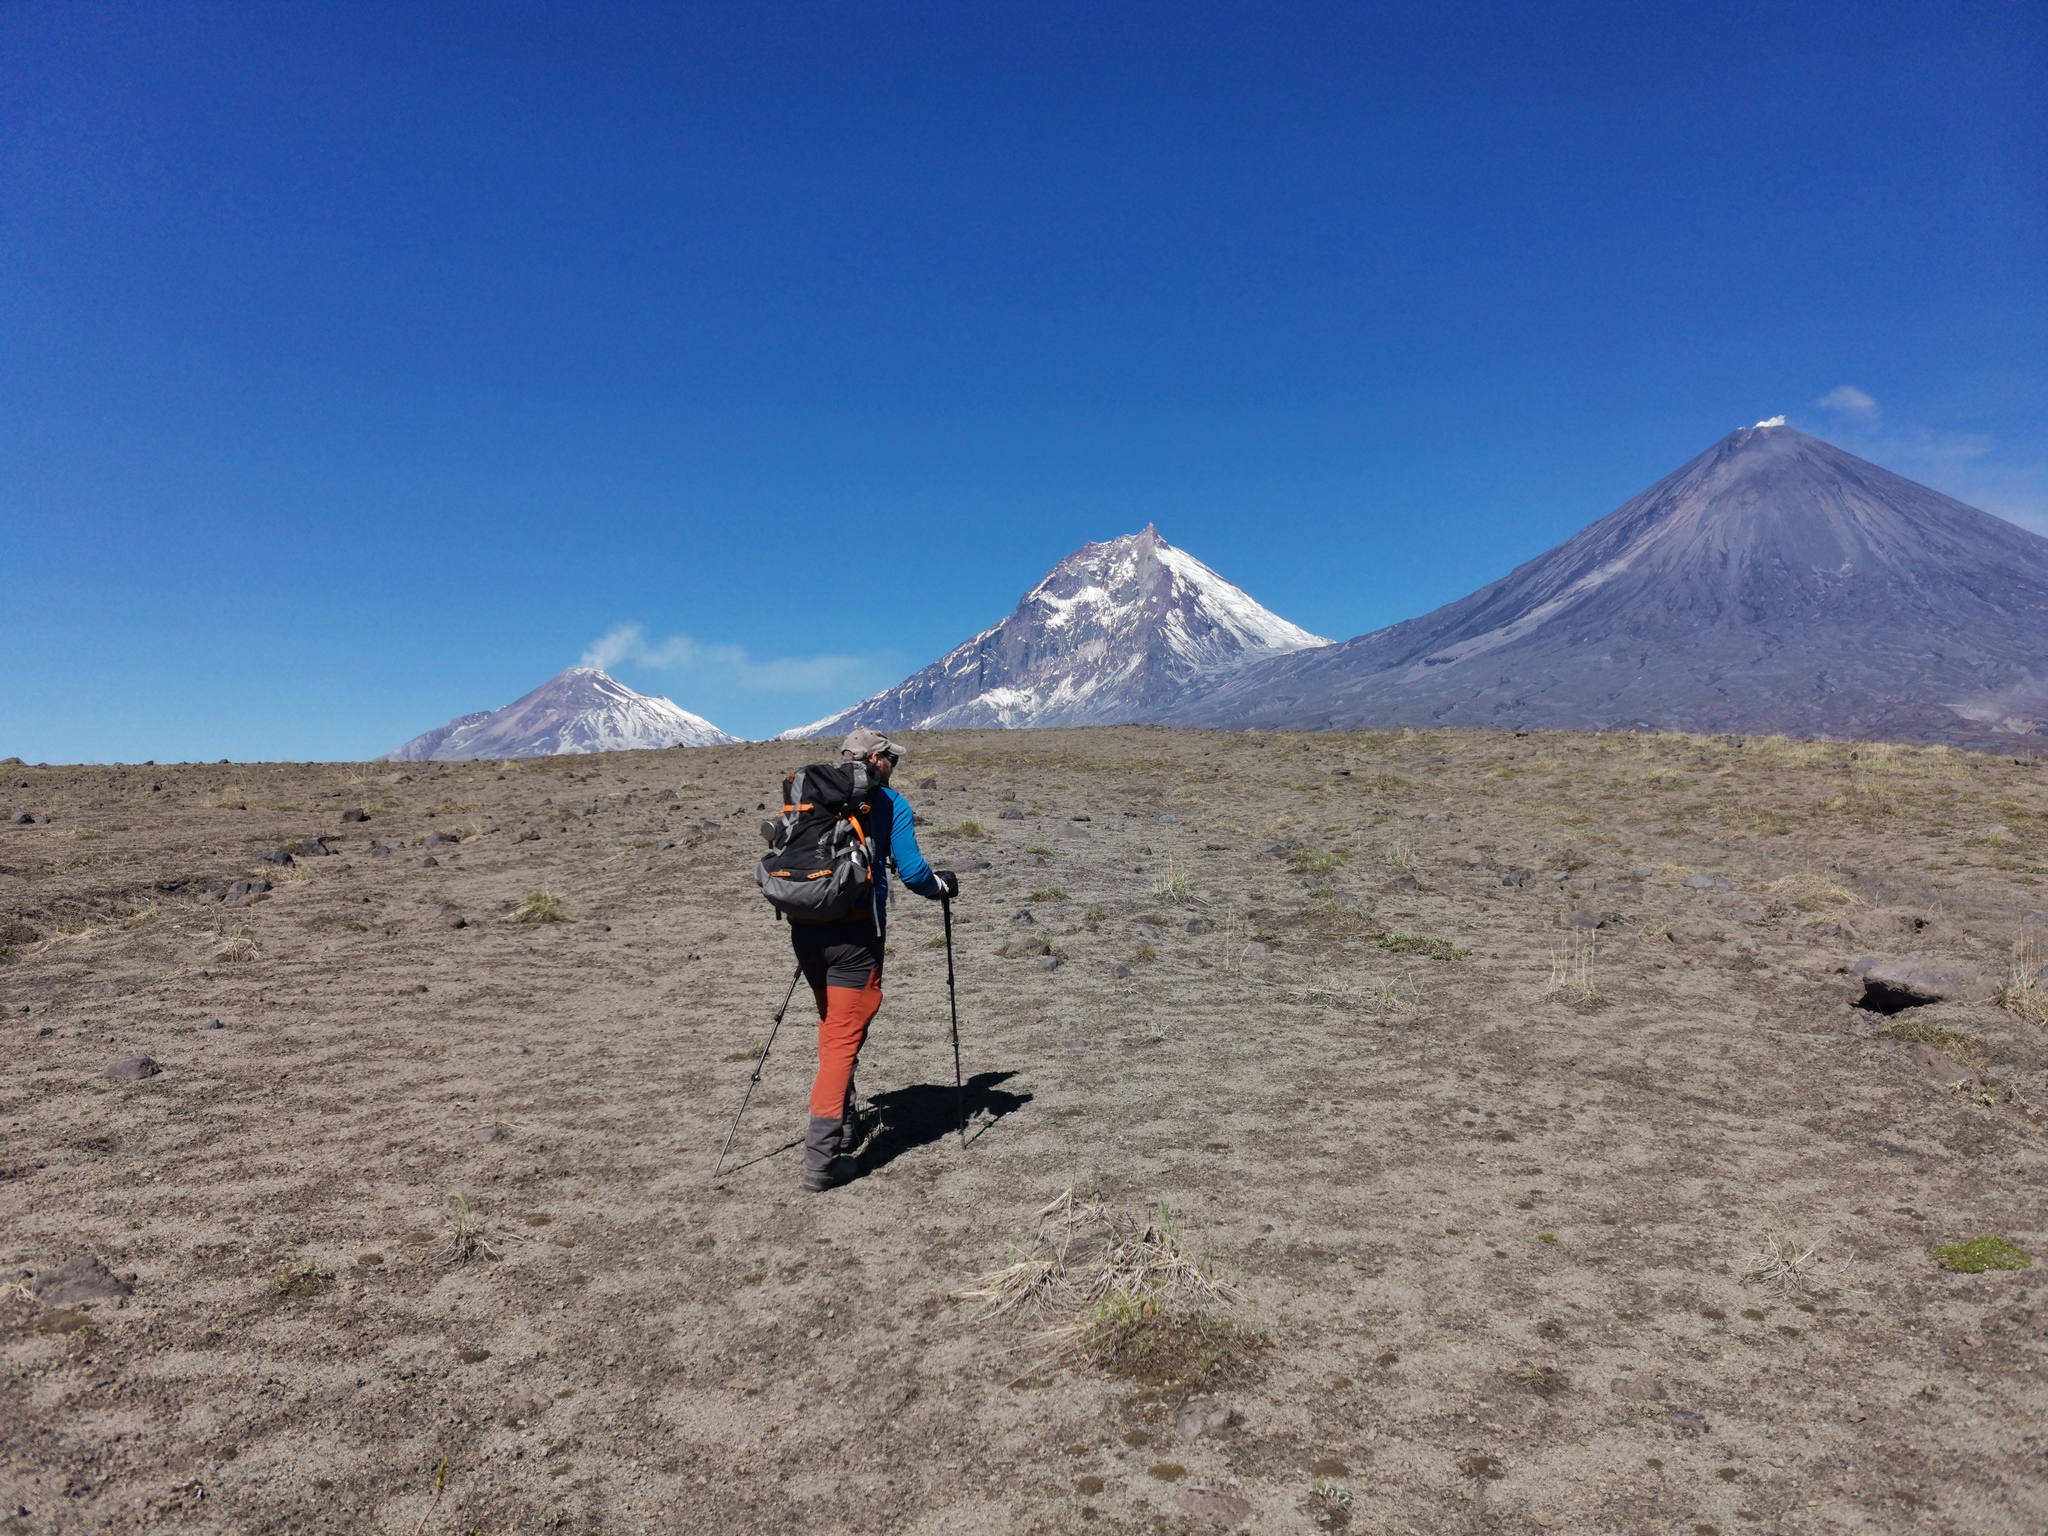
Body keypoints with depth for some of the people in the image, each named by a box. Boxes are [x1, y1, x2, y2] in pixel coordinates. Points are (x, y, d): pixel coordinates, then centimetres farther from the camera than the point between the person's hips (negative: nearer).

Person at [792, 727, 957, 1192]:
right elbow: (911, 872, -5)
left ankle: (843, 1126, 34)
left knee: (831, 1026, 22)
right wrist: (944, 885, 14)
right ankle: (821, 1156, -7)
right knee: (844, 1036, -3)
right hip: (855, 932, -5)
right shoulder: (890, 804, 0)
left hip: (805, 926, 6)